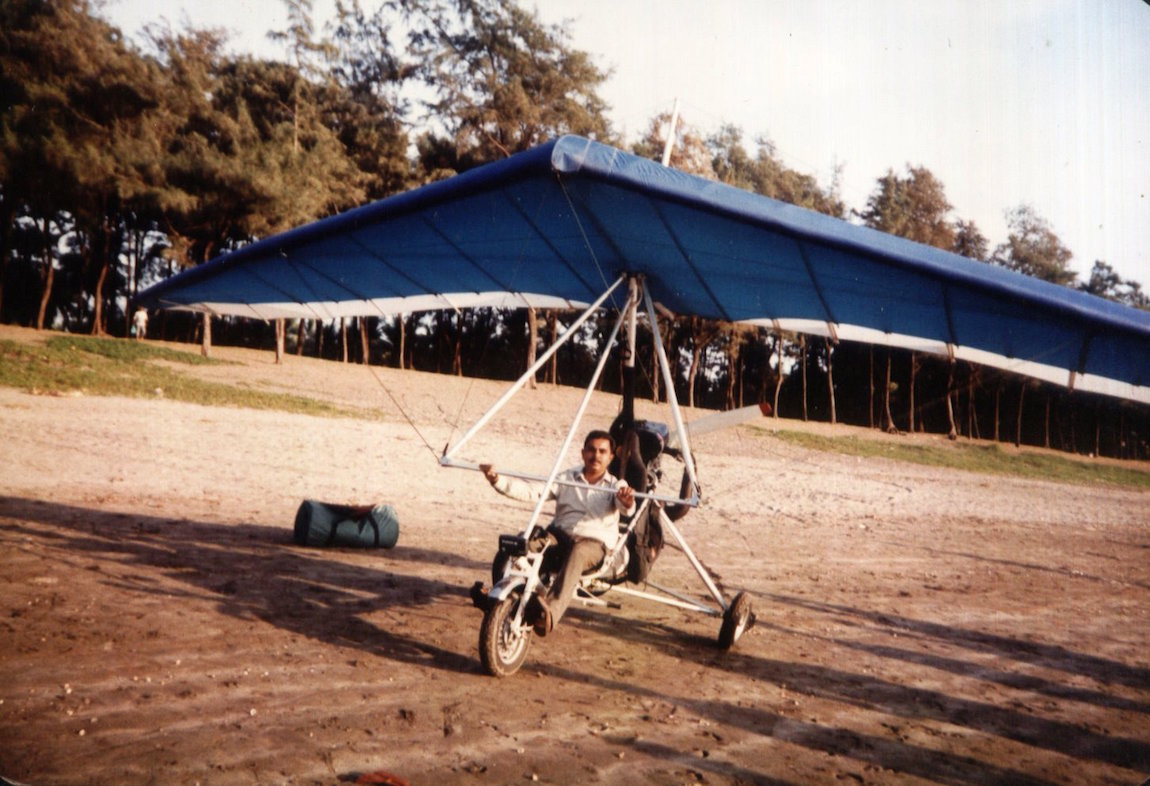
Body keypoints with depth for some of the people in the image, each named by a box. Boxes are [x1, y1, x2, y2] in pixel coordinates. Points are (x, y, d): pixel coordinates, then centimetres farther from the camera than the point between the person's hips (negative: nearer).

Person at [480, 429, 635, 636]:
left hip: (594, 543, -3)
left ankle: (550, 614, -56)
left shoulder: (616, 486, 8)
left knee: (577, 554, -38)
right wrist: (498, 480, -13)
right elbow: (531, 492, 2)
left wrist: (627, 501, -41)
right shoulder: (566, 479, 13)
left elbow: (625, 508, -15)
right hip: (559, 535, 3)